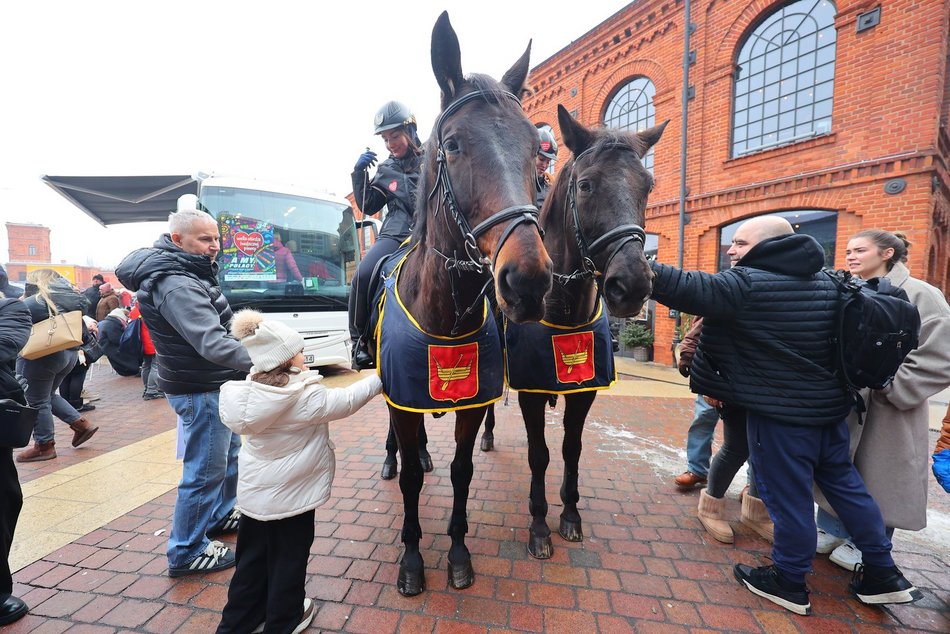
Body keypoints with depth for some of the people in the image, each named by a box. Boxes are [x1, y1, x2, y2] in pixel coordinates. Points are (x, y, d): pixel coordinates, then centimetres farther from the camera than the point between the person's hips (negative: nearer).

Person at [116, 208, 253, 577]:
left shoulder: (189, 271, 9)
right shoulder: (177, 285, -25)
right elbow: (211, 342, -37)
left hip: (214, 384, 11)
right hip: (200, 390, -11)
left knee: (229, 453, 24)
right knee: (205, 470, 2)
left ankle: (220, 515, 43)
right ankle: (187, 553, 19)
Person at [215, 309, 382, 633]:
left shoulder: (247, 392, -9)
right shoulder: (307, 396, -26)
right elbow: (347, 400, -13)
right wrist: (378, 379, 0)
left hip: (253, 492, 6)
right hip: (291, 495, -5)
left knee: (252, 557, 22)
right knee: (288, 559, 15)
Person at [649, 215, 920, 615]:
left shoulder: (747, 283, -19)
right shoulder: (826, 282, 9)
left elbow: (689, 289, -27)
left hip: (779, 413, -8)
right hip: (829, 406, 9)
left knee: (788, 496, 6)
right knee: (844, 483, 23)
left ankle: (789, 583, 23)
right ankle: (883, 575, 36)